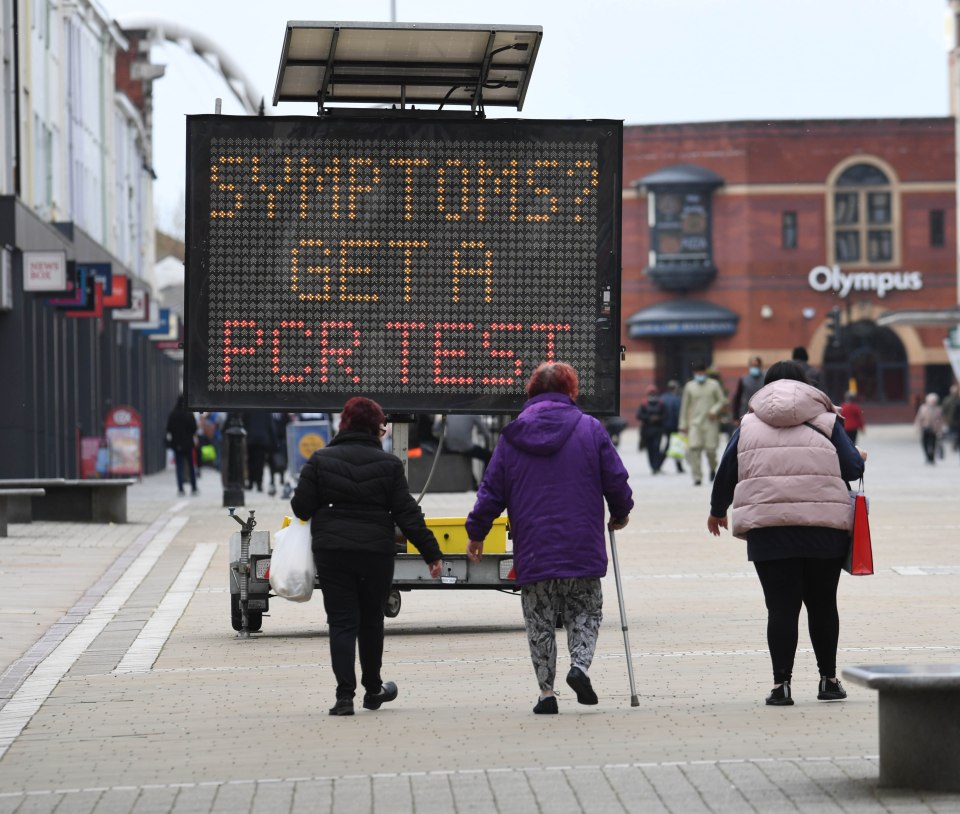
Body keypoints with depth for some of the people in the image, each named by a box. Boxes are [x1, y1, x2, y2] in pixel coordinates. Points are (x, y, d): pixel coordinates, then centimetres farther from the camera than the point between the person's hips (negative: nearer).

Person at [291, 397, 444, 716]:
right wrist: (431, 552, 2)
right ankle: (373, 689, 29)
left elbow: (301, 506, -2)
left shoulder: (321, 460, 0)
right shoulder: (389, 464, -1)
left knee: (341, 622, 1)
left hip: (331, 551, 0)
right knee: (371, 621, 16)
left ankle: (345, 695, -10)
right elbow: (407, 513, -3)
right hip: (376, 551, 0)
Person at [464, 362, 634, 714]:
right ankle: (580, 665, -11)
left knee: (539, 622, 8)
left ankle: (546, 691, 4)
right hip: (583, 549, -1)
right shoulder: (590, 428, 0)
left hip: (532, 551, 1)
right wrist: (620, 514, 21)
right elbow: (616, 480, 2)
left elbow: (492, 489, 6)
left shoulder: (512, 434, 4)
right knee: (586, 612, 13)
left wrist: (476, 532, 16)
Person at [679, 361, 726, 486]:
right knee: (694, 448, -14)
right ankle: (697, 477, -10)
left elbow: (722, 401, 7)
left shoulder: (714, 385, 6)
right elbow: (685, 406, 13)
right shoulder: (689, 386, 10)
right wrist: (683, 424, 11)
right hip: (695, 422, 1)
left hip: (711, 422, -1)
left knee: (710, 448, -8)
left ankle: (713, 468, 26)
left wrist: (715, 410, -11)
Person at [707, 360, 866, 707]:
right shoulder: (826, 421, 8)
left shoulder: (748, 425, 12)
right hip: (824, 530, 0)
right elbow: (852, 467, 1)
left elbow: (726, 473, 14)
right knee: (822, 604, 13)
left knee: (781, 607, 1)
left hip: (768, 531, 0)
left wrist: (718, 511, 31)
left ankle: (781, 684, -5)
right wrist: (861, 458, 25)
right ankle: (828, 680, 20)